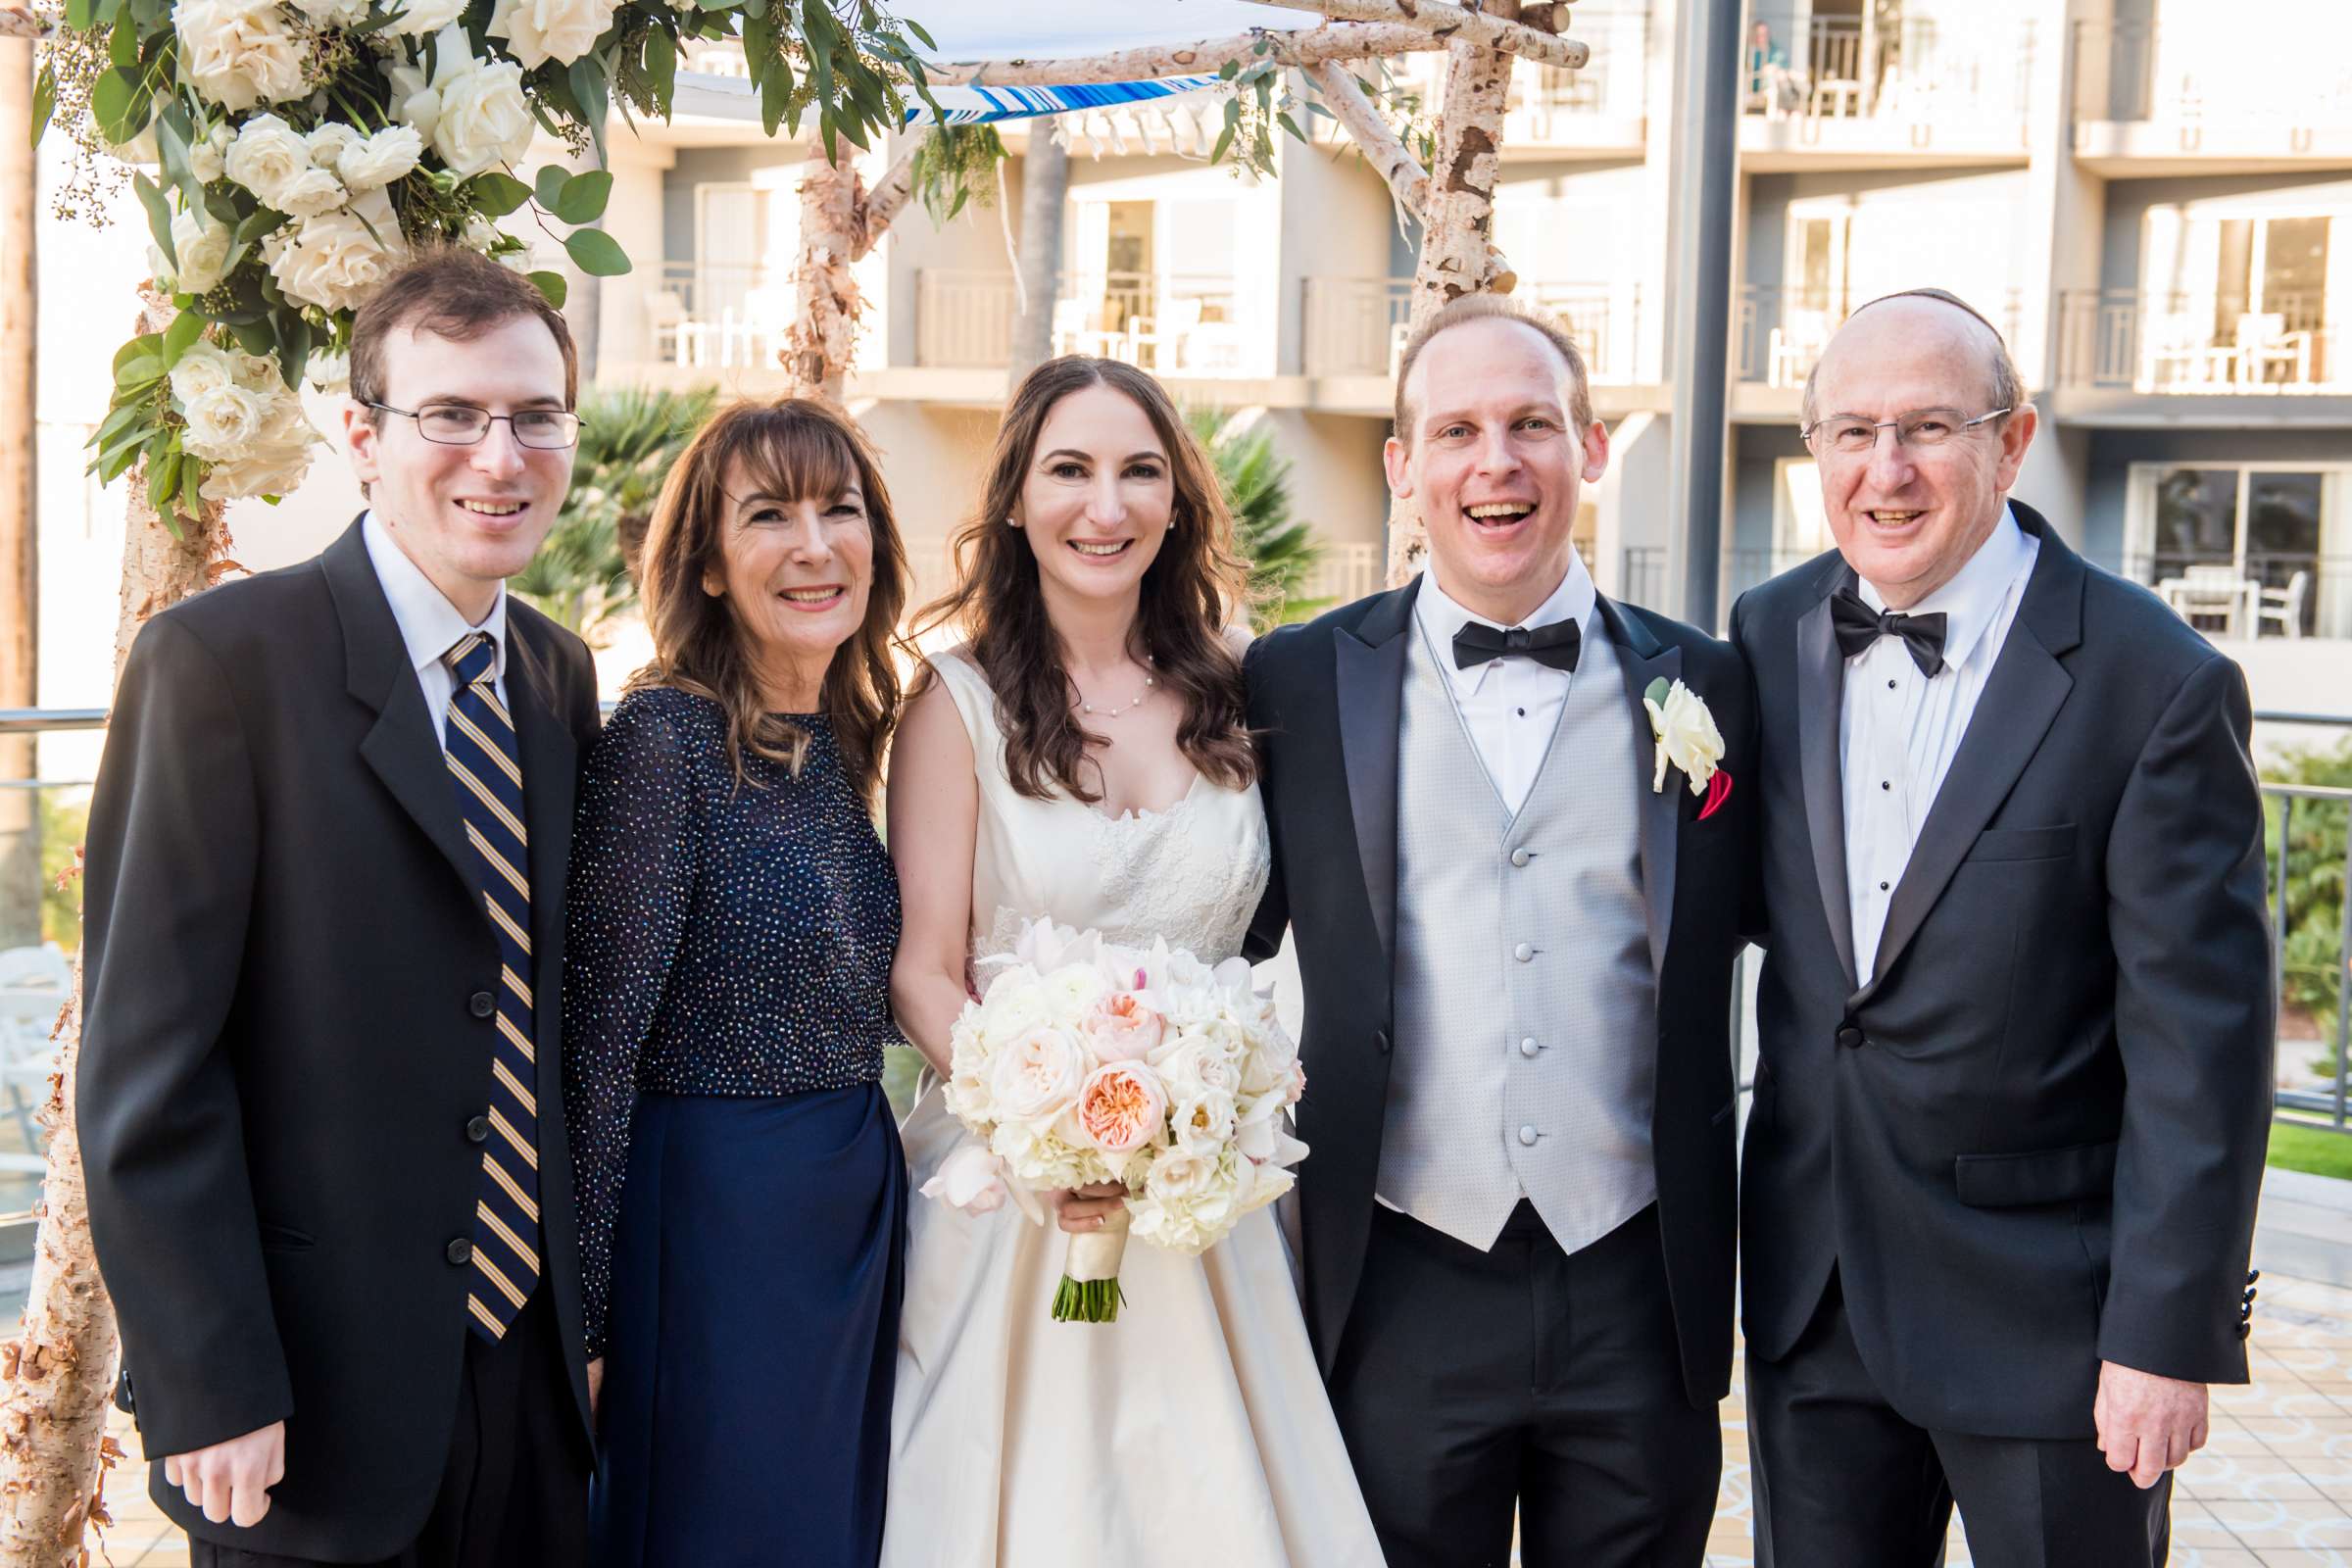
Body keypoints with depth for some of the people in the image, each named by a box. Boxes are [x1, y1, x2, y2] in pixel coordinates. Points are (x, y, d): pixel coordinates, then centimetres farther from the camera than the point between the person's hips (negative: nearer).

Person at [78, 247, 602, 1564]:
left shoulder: (561, 676, 7)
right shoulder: (222, 661, -12)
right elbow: (146, 1062, -14)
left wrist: (588, 1300, 12)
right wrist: (207, 1394, -16)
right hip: (317, 1392, -6)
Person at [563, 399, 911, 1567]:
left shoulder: (844, 740, 7)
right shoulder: (665, 735, -16)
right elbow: (600, 1034, -16)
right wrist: (580, 1316, -15)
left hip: (858, 1210, 7)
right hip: (711, 1216, -7)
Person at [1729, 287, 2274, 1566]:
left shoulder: (2152, 682, -12)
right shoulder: (1767, 636, 3)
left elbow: (2199, 1041, -13)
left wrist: (2171, 1331, -14)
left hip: (2048, 1314, -4)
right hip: (1812, 1300, 5)